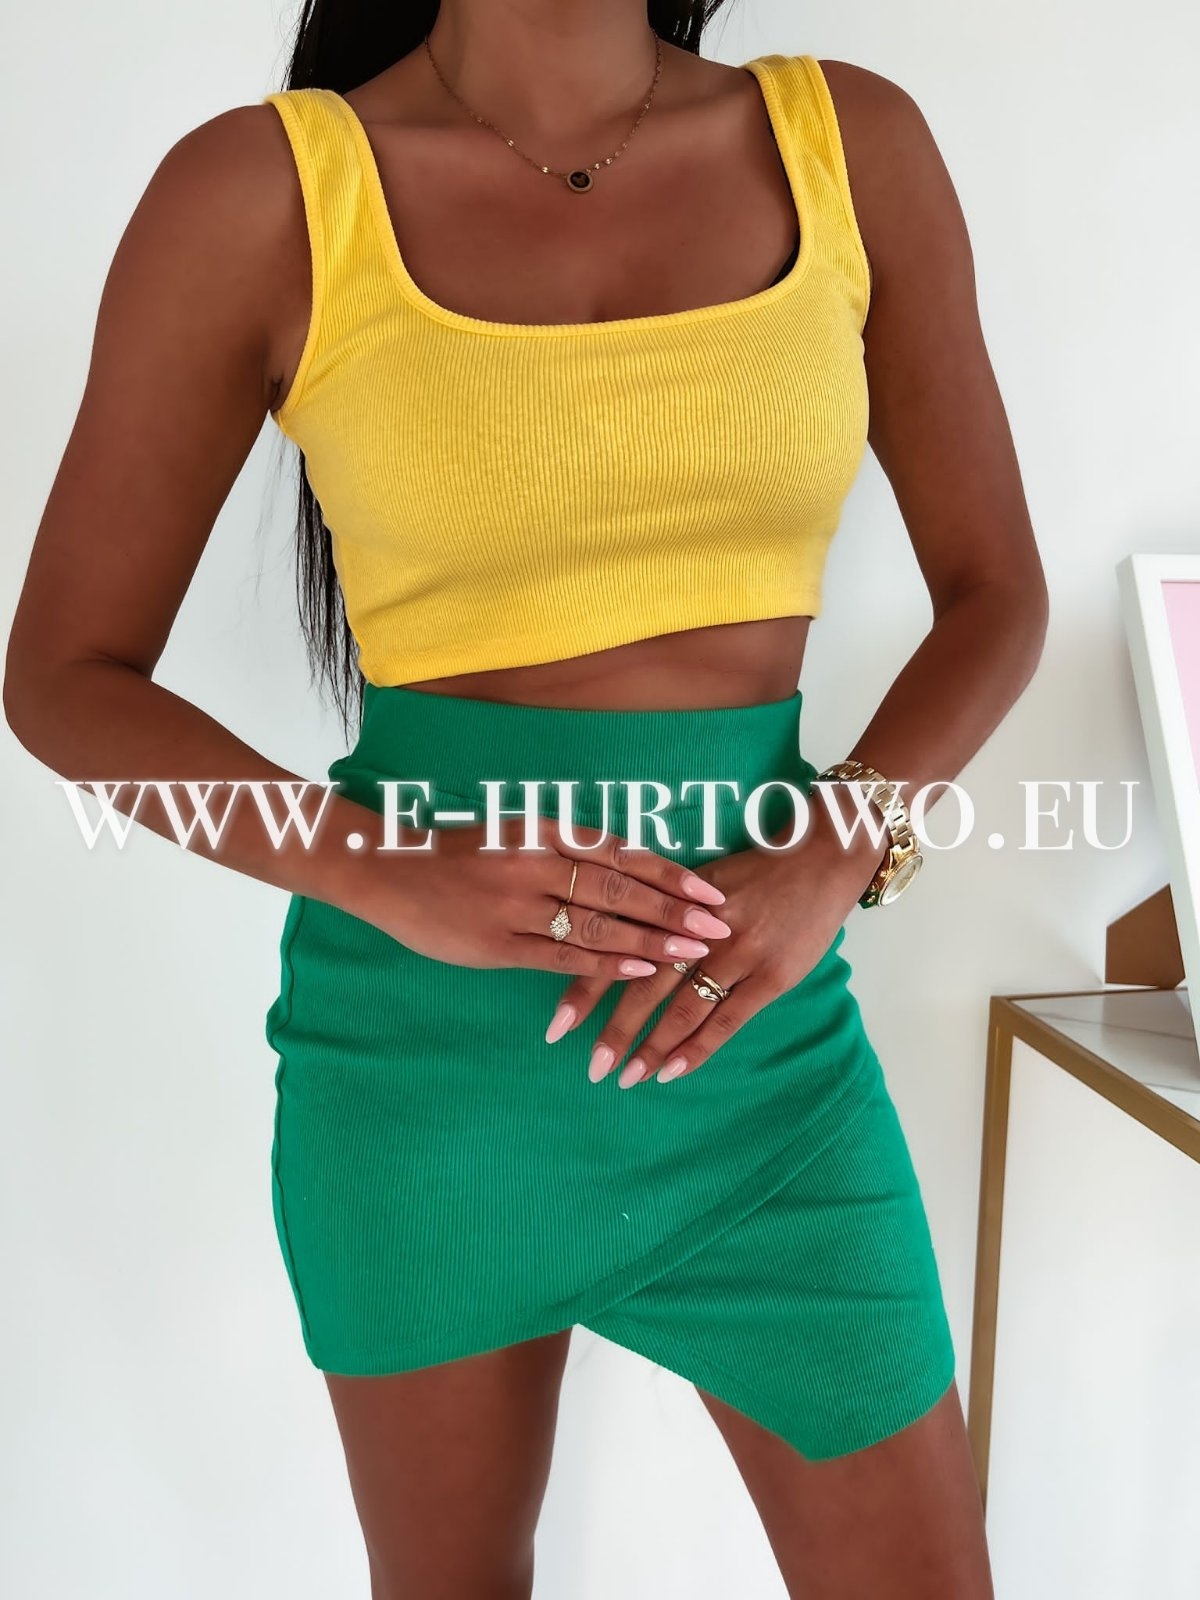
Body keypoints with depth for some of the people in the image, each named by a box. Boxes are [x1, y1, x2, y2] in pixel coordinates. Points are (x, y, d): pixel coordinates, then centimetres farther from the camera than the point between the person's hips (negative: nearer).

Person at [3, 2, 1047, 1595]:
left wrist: (833, 856, -12)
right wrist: (387, 872, -19)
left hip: (760, 1032, 2)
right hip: (424, 1036, -1)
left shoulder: (857, 146, 1)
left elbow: (994, 592, 6)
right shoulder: (261, 189, -6)